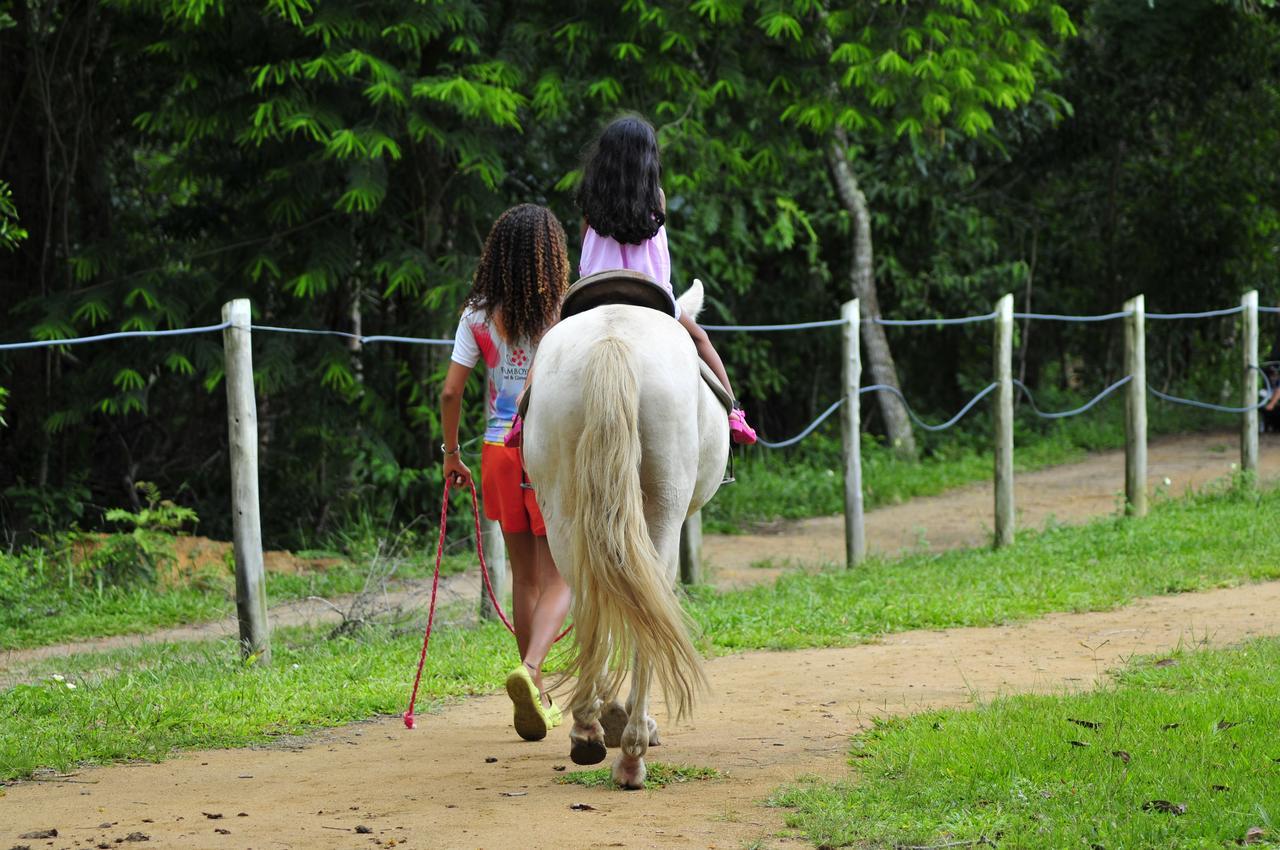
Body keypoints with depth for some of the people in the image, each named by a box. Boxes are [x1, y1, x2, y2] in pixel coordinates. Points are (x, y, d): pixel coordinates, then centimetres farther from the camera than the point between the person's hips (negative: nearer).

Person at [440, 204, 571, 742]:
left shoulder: (479, 316, 0)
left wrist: (451, 453, 10)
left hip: (500, 451, 3)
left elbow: (451, 391, -2)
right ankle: (530, 671, -26)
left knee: (525, 576, 14)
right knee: (558, 579, -1)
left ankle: (538, 700, 18)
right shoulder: (563, 315, -7)